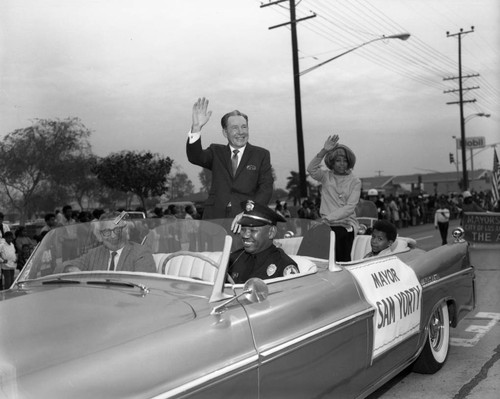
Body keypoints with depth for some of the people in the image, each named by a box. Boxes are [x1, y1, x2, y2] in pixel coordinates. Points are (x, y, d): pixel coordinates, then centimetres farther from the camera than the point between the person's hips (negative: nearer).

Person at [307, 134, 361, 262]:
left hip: (346, 224, -2)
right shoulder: (326, 176, 9)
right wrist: (324, 151, -22)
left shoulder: (355, 182, 5)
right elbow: (311, 169, -12)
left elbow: (350, 207, -6)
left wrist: (329, 217, -15)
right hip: (327, 224, 2)